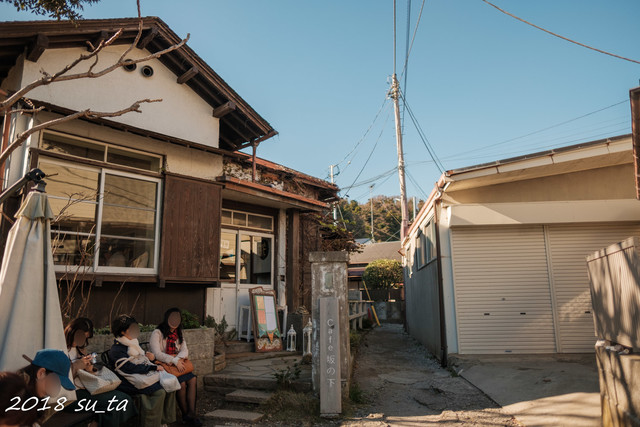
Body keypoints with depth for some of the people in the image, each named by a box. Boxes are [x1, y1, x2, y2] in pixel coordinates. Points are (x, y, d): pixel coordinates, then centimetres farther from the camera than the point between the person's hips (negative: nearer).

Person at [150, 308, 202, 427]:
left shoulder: (178, 334, 15)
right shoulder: (157, 333, -6)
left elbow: (185, 350, 6)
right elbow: (157, 354, -17)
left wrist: (178, 359, -17)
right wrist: (175, 361, -23)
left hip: (178, 365, 6)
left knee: (193, 379, -20)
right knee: (182, 383, -27)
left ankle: (191, 413, -22)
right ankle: (185, 414, -12)